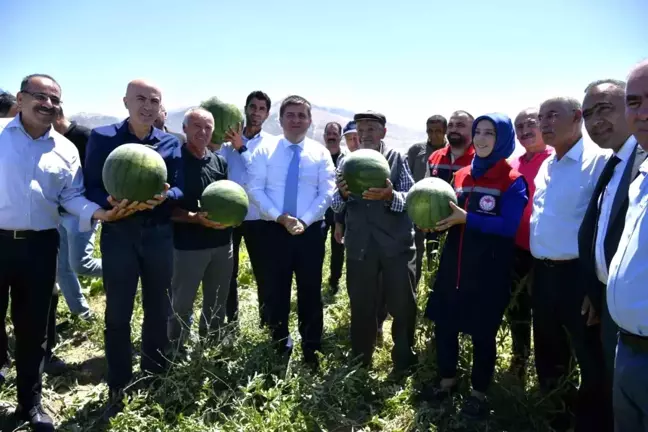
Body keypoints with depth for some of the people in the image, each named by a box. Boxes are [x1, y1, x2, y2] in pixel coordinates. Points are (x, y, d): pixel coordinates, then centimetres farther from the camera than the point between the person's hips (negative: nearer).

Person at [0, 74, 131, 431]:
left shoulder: (65, 149, 6)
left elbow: (72, 197, 3)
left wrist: (99, 213, -15)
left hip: (40, 245, 3)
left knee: (33, 327, 13)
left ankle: (29, 402, 30)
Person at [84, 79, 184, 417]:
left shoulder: (171, 143, 5)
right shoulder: (102, 137, -2)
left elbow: (180, 189, 1)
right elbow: (90, 188, -6)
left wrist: (164, 195, -21)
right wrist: (113, 202, -26)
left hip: (159, 235, 3)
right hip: (118, 234, -2)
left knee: (158, 309, 14)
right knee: (117, 314, 5)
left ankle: (155, 375, 33)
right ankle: (118, 387, 21)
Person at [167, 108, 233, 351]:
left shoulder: (220, 162, 8)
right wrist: (195, 217, -23)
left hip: (222, 243, 5)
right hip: (188, 245, -5)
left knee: (218, 301, 18)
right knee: (182, 303, 7)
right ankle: (175, 352, 25)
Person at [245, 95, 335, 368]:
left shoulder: (320, 153, 3)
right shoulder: (265, 150, 1)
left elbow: (327, 193, -2)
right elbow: (255, 189, -5)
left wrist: (304, 221, -15)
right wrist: (279, 216, -17)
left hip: (311, 231, 0)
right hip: (275, 230, 0)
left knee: (310, 291, 8)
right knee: (277, 290, 10)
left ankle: (311, 349, 23)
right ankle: (280, 347, 28)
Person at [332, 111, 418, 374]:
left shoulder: (397, 159, 1)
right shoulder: (346, 162, 7)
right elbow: (336, 207, 3)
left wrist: (390, 196, -28)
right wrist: (342, 194, -20)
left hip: (397, 244, -1)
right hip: (359, 246, 2)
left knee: (403, 306, 7)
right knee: (361, 308, 12)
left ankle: (404, 362, 28)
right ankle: (360, 363, 32)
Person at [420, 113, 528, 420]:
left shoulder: (513, 181, -7)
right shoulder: (461, 175, 10)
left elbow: (508, 226, -17)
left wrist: (466, 218, -24)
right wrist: (438, 220, -9)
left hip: (488, 270, -5)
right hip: (453, 264, 5)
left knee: (482, 331, 7)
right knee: (444, 323, 11)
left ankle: (479, 393, 26)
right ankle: (448, 381, 31)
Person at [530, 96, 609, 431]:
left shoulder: (598, 161, -12)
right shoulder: (546, 166, 13)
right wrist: (534, 269, 16)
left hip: (578, 276, -8)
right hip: (542, 273, 8)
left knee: (591, 361, 7)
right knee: (548, 354, 21)